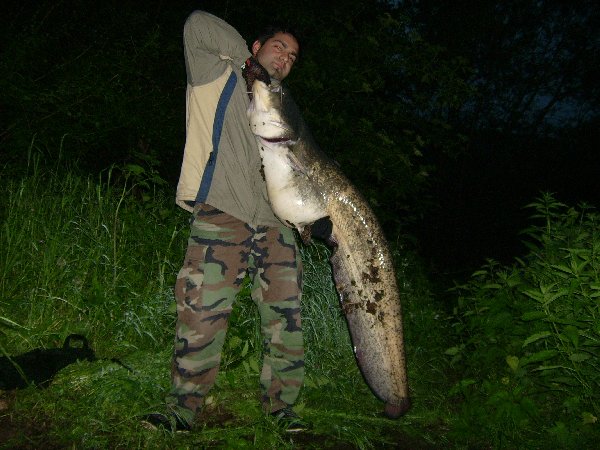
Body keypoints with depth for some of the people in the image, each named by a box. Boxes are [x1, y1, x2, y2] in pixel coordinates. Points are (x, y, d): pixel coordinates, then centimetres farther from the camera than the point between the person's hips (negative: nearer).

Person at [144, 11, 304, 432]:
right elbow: (198, 24, -1)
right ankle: (183, 411, -2)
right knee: (204, 313, -13)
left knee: (286, 317, -1)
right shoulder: (218, 77, 14)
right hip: (221, 212, -5)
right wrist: (247, 60, 7)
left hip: (275, 221, 6)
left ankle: (282, 409, 10)